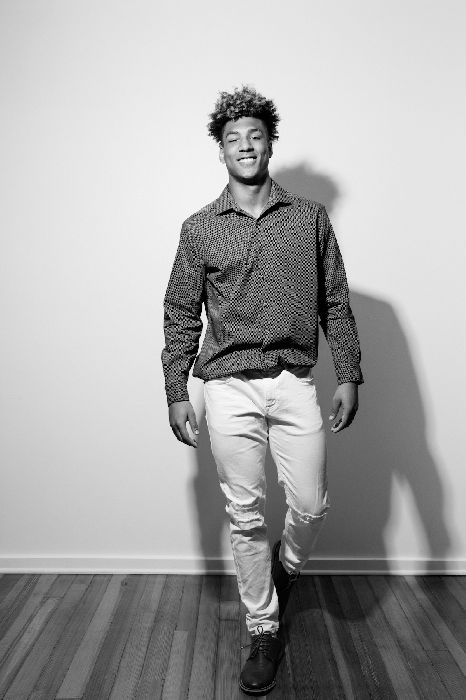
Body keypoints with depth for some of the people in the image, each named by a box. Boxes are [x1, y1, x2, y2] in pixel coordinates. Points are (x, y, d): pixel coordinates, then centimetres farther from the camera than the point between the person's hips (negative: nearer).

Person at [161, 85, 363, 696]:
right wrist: (176, 393, 2)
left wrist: (349, 376, 2)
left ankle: (285, 567, 39)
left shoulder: (311, 217, 7)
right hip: (229, 387, 0)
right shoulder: (199, 228, 6)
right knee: (246, 517, 6)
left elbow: (336, 303, 7)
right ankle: (265, 633, 25)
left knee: (311, 506, 3)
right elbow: (181, 315, 6)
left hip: (294, 382, 1)